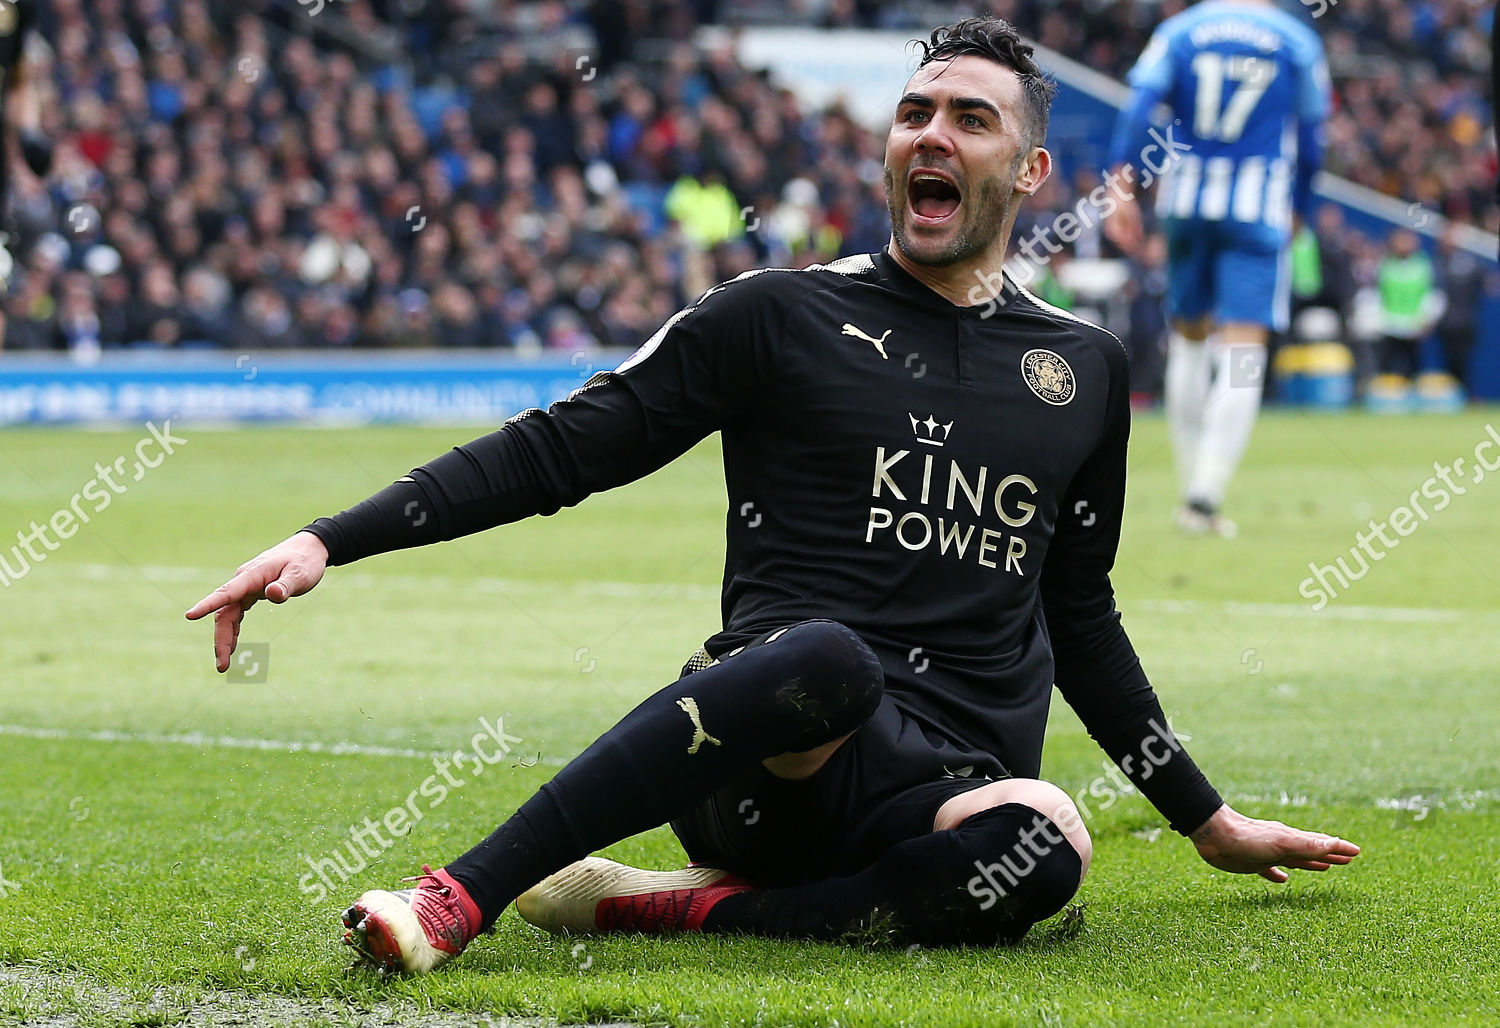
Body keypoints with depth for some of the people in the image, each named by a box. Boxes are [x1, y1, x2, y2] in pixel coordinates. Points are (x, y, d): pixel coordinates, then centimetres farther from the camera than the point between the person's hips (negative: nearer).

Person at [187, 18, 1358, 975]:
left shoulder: (1085, 366, 19)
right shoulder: (781, 317, 9)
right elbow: (559, 451, 7)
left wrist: (1209, 820, 33)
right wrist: (329, 541, -4)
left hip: (945, 793, 3)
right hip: (773, 768, -3)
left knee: (1044, 851, -36)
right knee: (827, 654, -41)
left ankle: (678, 906, -23)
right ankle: (458, 901, -39)